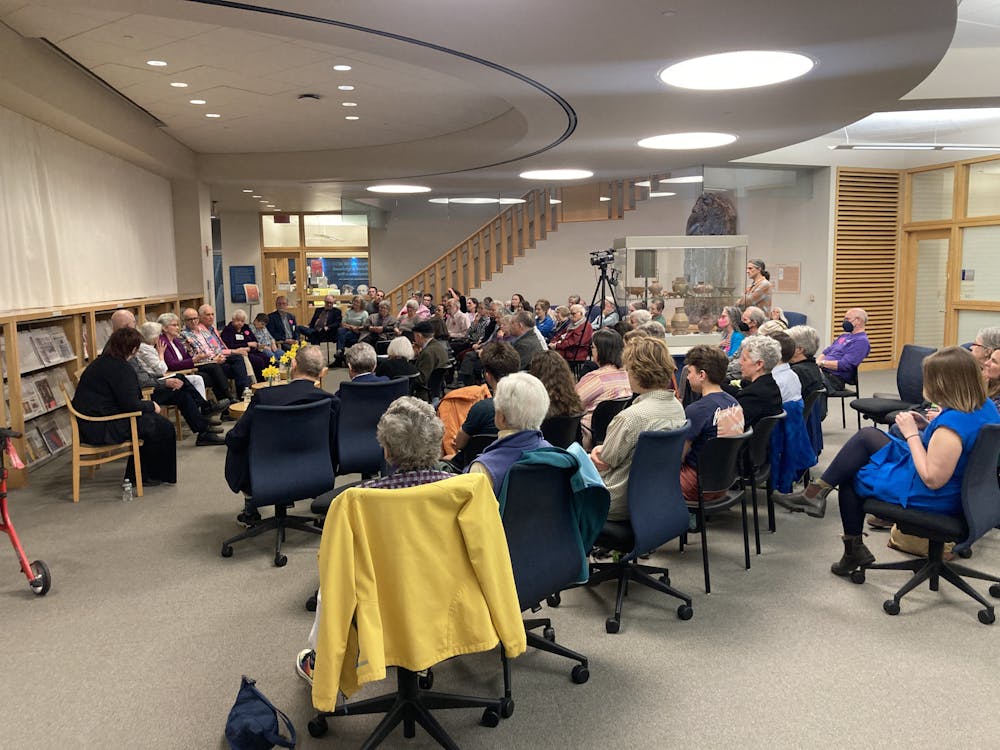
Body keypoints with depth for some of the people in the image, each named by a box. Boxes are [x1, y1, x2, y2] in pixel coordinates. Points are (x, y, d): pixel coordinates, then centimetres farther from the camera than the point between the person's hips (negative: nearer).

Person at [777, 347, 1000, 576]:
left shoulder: (953, 423, -33)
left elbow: (932, 479, -30)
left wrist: (912, 434, -22)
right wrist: (928, 426, -1)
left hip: (932, 497, -9)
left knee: (849, 478, 10)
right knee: (866, 435, 10)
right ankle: (818, 492, 12)